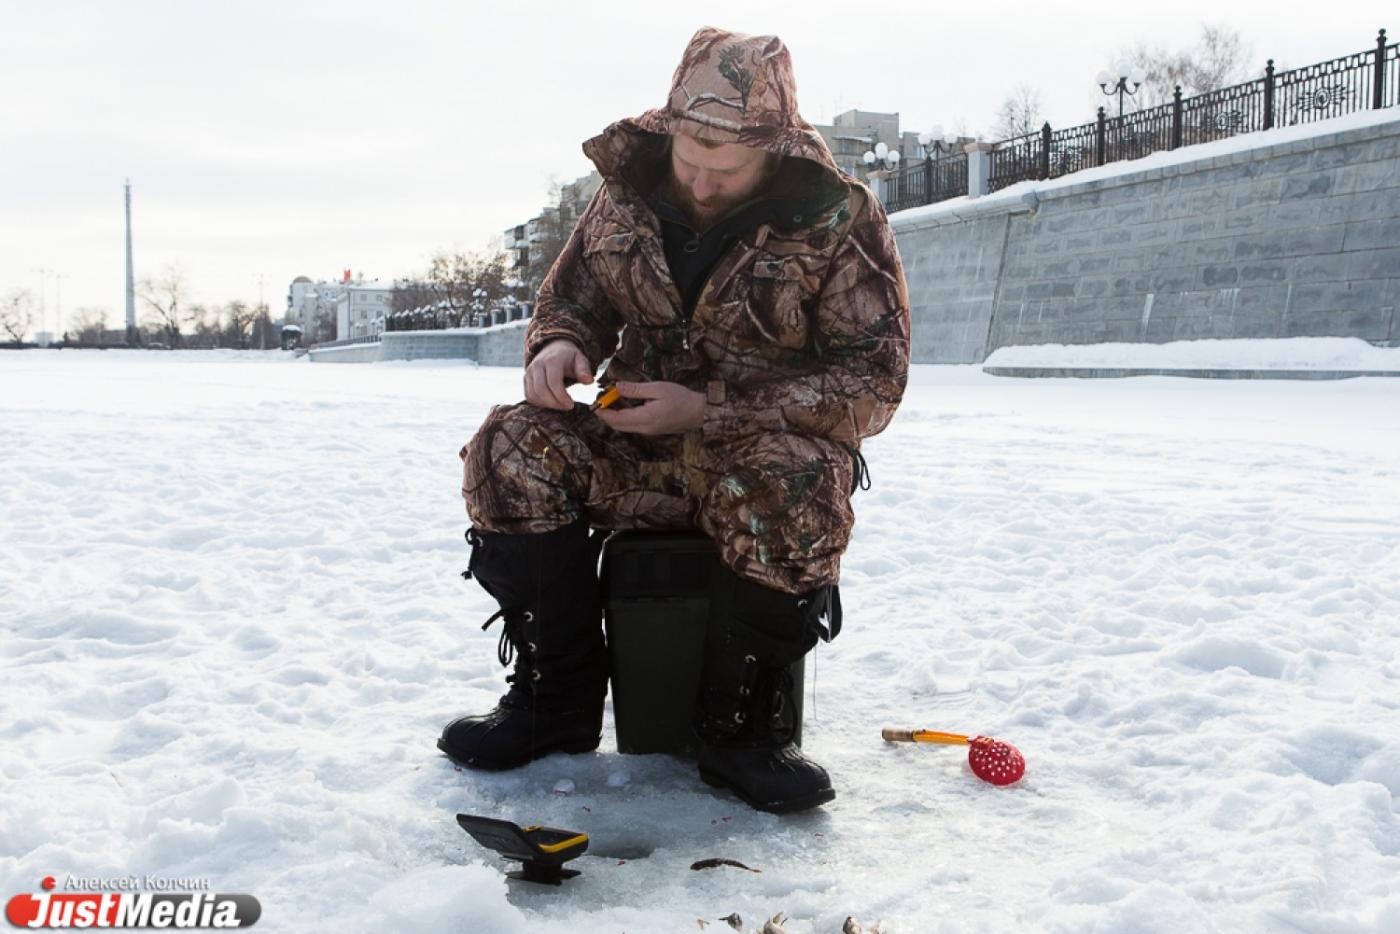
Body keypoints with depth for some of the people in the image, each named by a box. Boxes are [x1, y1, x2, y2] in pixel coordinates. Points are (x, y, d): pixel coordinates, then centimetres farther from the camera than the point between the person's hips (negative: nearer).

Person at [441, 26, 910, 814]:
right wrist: (560, 345, -15)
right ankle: (555, 702, -9)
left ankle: (741, 729, -16)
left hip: (775, 447, -3)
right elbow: (571, 298, 13)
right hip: (638, 446, 4)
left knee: (800, 485, -38)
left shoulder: (842, 222, -12)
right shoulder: (629, 194, 0)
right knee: (513, 450, -22)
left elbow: (872, 385, -15)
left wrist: (709, 409, -24)